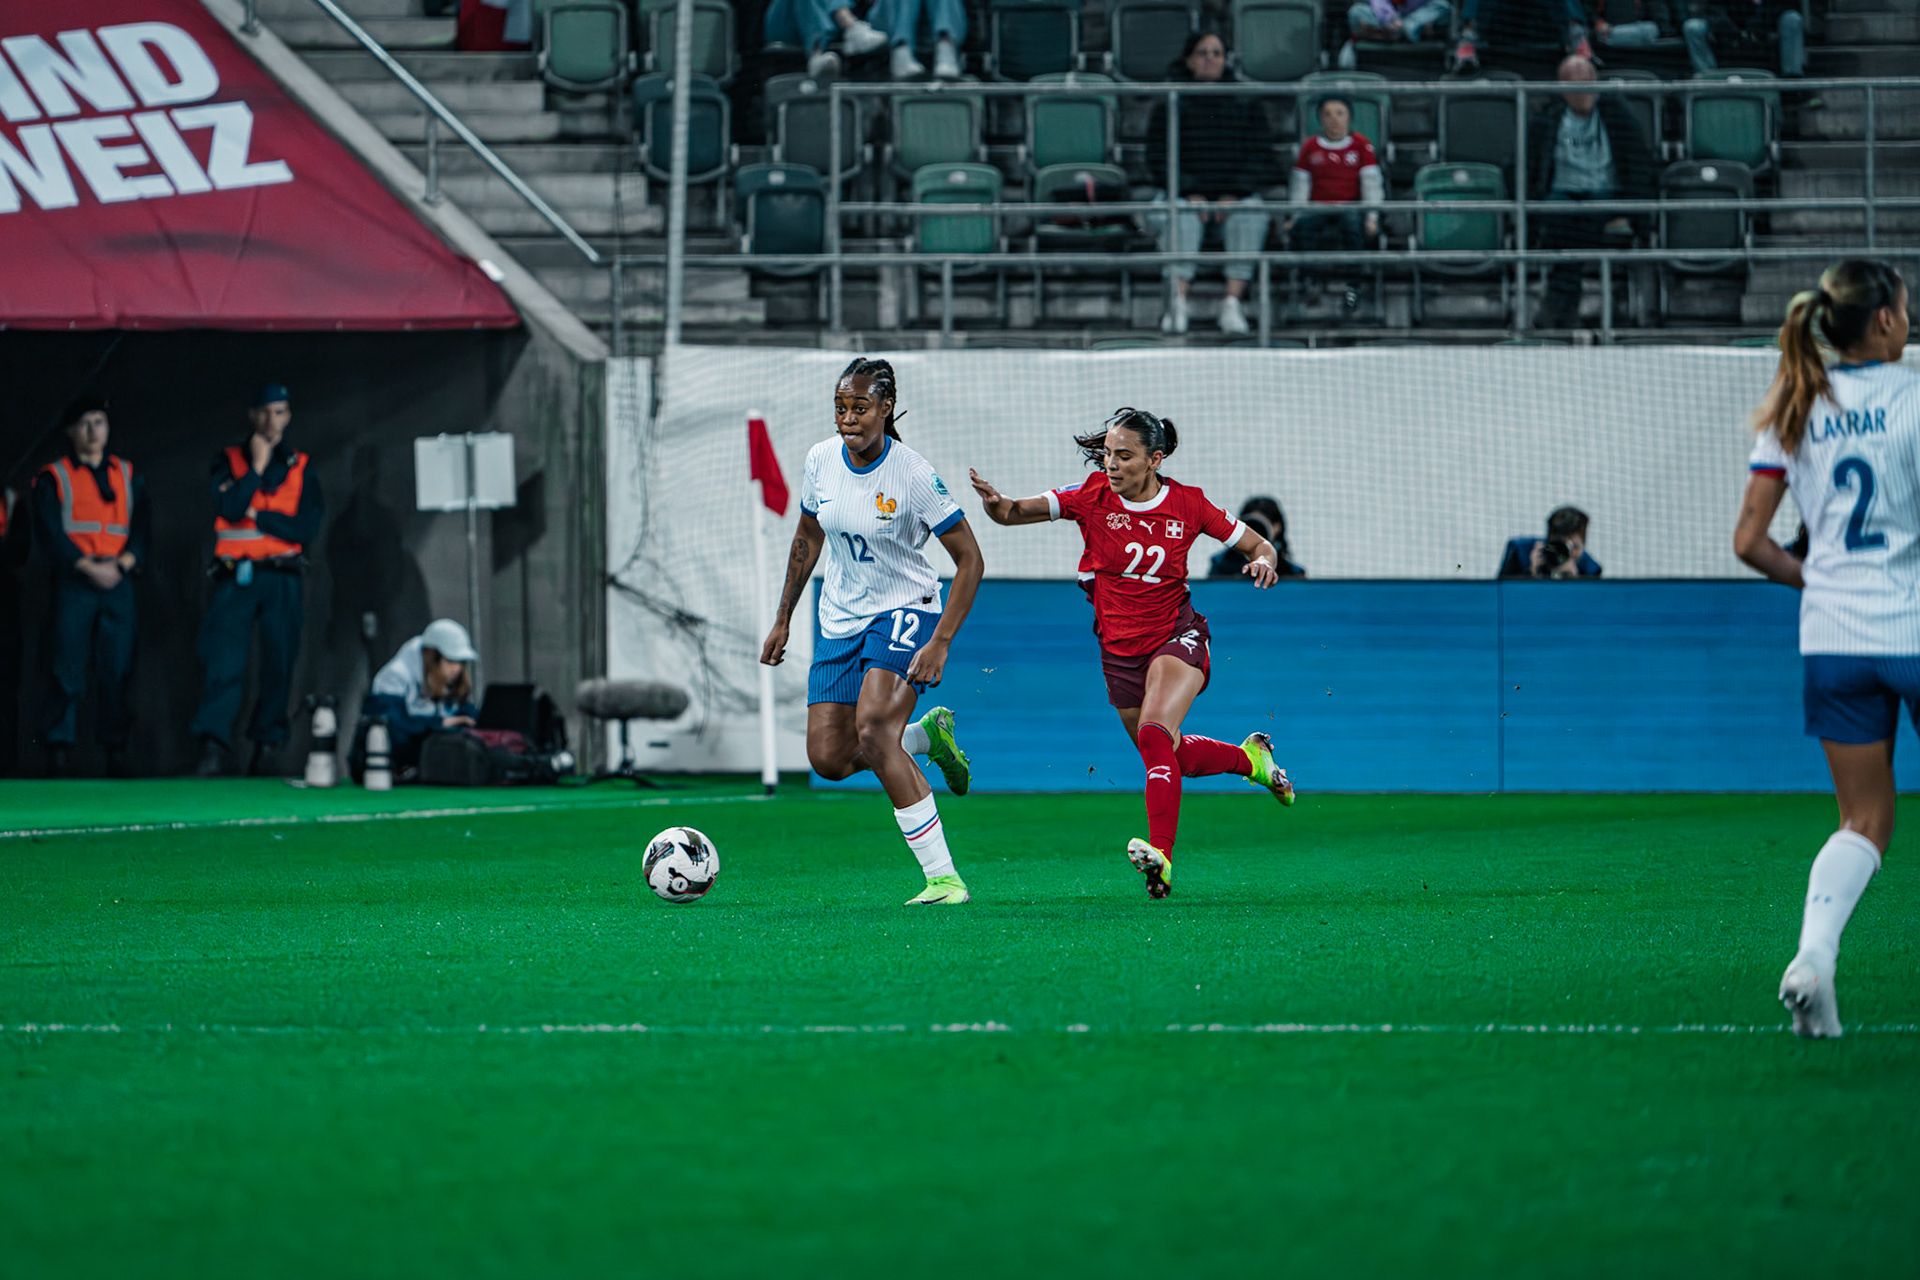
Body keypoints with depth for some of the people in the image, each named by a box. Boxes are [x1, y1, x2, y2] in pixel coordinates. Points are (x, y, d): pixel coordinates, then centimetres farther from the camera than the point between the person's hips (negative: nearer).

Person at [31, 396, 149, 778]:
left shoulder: (127, 475, 17)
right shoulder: (53, 477, 7)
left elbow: (142, 526, 10)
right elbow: (50, 532, -2)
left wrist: (123, 563, -8)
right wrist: (88, 567, -13)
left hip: (117, 581, 3)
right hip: (73, 584, -3)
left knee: (117, 670, -2)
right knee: (67, 671, -8)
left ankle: (117, 749, -1)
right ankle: (58, 751, -6)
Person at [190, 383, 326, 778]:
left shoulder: (300, 468, 11)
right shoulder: (229, 461, 9)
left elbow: (307, 529, 1)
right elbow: (230, 508, -8)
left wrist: (257, 516, -5)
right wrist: (257, 468, -8)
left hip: (281, 580, 2)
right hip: (235, 577, -2)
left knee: (279, 666, 1)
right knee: (224, 661, -14)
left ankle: (267, 746, 12)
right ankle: (212, 748, -20)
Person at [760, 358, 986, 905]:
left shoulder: (913, 476, -19)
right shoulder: (821, 460, -4)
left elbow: (969, 560, -14)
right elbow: (808, 538, 14)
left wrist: (940, 643, -21)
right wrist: (783, 619, 15)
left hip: (905, 612, -6)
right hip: (840, 618, 6)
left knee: (872, 729, -27)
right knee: (828, 759, -2)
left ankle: (944, 877, -23)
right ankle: (927, 735, 29)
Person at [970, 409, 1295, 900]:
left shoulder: (1187, 504, -8)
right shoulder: (1093, 496, -8)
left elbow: (1258, 546, 4)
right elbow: (1016, 512, -17)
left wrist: (1263, 560, -20)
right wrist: (997, 504, -40)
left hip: (1177, 637, -4)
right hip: (1120, 650, 4)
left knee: (1155, 735, -28)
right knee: (1170, 756, 17)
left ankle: (1160, 853, -34)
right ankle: (1248, 758, 47)